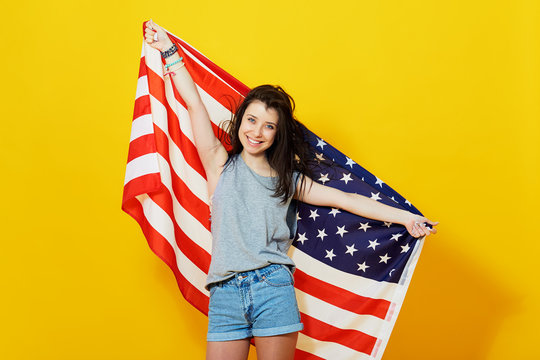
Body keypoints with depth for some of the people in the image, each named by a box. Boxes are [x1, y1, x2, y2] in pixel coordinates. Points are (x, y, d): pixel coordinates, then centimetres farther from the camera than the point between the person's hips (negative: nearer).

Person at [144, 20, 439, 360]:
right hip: (225, 294, 0)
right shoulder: (221, 165, 9)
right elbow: (195, 104, 8)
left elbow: (345, 199, 7)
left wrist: (407, 217, 2)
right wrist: (169, 50, 9)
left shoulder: (288, 179, 11)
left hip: (273, 290, 0)